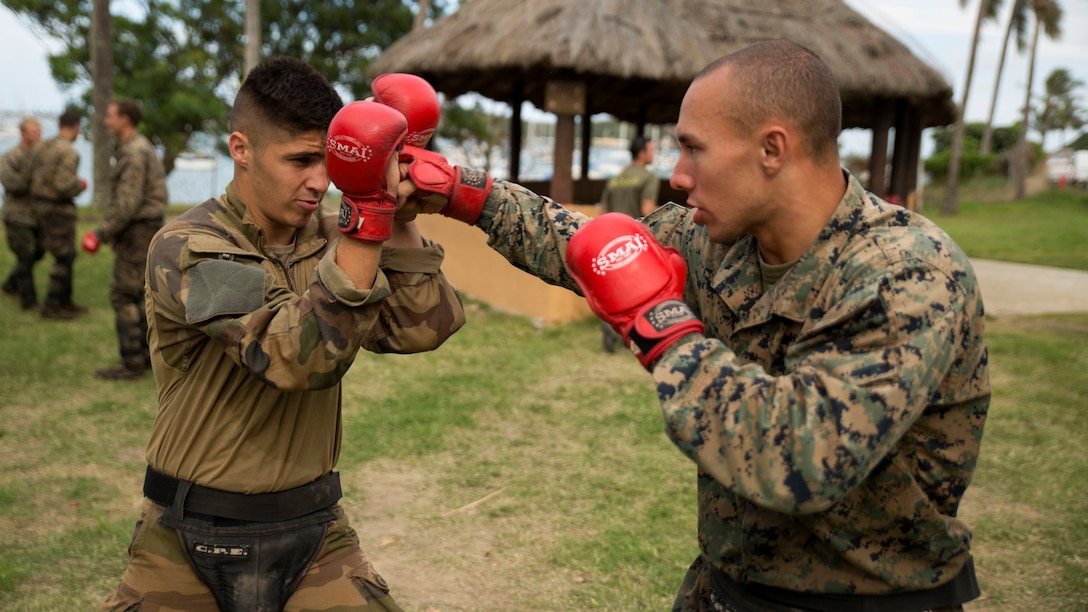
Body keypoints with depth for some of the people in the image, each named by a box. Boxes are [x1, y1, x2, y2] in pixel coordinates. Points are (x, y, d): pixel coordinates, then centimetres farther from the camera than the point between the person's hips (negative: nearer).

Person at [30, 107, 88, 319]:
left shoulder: (41, 147, 7)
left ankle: (65, 301, 25)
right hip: (59, 209, -9)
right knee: (63, 258, 0)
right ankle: (52, 306, 5)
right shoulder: (69, 152, -19)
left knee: (68, 255, 17)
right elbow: (64, 185, -26)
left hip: (40, 204, 9)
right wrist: (81, 185, -7)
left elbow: (32, 177, 9)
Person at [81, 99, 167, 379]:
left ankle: (131, 363, -3)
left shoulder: (134, 153, -17)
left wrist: (101, 233, -17)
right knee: (137, 293, 14)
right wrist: (113, 231, 19)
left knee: (123, 295, -6)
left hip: (137, 231, -10)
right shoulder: (141, 147, 16)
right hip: (144, 229, 10)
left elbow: (127, 203, -23)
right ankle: (148, 352, 19)